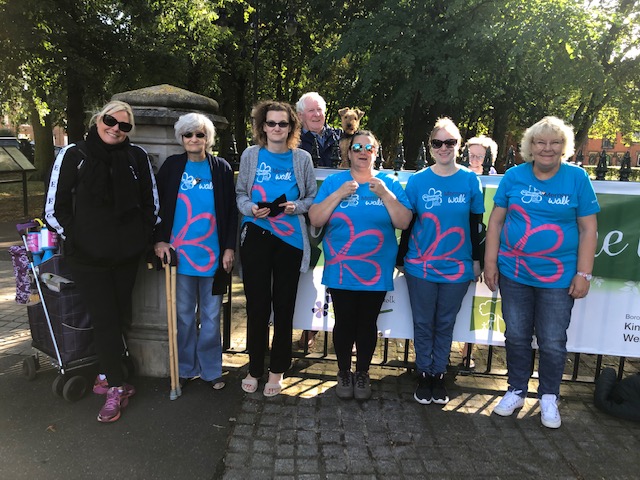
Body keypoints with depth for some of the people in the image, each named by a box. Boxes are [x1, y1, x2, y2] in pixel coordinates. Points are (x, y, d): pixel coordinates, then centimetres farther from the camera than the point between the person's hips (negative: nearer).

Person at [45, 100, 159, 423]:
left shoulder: (137, 157, 2)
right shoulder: (73, 155, -3)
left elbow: (151, 202, 10)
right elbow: (54, 208, 0)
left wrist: (143, 237, 4)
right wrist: (76, 238, -1)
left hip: (127, 254, 2)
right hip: (87, 257, -2)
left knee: (119, 317, 12)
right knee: (104, 320, 0)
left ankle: (107, 375, 33)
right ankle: (117, 388, 13)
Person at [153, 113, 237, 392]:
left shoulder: (221, 168, 4)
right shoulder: (171, 166, 5)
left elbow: (231, 210, 4)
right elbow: (158, 205, 7)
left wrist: (229, 247, -2)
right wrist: (160, 240, -3)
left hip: (213, 253, 0)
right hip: (180, 252, 1)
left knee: (211, 316, 7)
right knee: (184, 315, 9)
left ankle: (210, 370, 21)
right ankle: (186, 369, 23)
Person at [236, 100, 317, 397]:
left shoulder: (302, 158, 6)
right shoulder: (250, 155, 6)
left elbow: (312, 197, 7)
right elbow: (240, 194, 8)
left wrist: (296, 206, -12)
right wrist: (251, 208, -12)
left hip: (290, 237, 0)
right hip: (256, 236, 0)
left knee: (284, 305, 6)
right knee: (257, 304, 3)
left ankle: (278, 370, 22)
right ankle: (255, 368, 20)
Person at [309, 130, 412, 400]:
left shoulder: (389, 184, 4)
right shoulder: (334, 182, 3)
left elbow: (404, 222, -5)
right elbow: (315, 219, -6)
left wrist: (385, 194, -16)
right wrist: (339, 194, -15)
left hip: (376, 273, 1)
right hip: (340, 271, 0)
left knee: (367, 324, 10)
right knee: (344, 323, 7)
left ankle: (362, 373, 30)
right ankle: (344, 373, 28)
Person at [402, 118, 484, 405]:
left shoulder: (470, 180, -1)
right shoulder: (417, 181, -2)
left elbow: (476, 225, 5)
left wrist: (476, 260, 5)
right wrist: (402, 258, 1)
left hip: (457, 268, 1)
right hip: (421, 266, 0)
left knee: (445, 324, 12)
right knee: (423, 324, 9)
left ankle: (439, 376, 27)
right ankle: (423, 376, 25)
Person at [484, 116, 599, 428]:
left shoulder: (577, 178, -2)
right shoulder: (514, 176, 0)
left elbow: (588, 229, -2)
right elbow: (496, 221, 2)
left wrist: (583, 274, -7)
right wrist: (490, 262, -2)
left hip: (558, 277, -1)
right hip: (514, 273, 1)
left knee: (553, 342, 8)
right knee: (516, 336, 13)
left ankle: (548, 398, 29)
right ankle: (516, 391, 32)